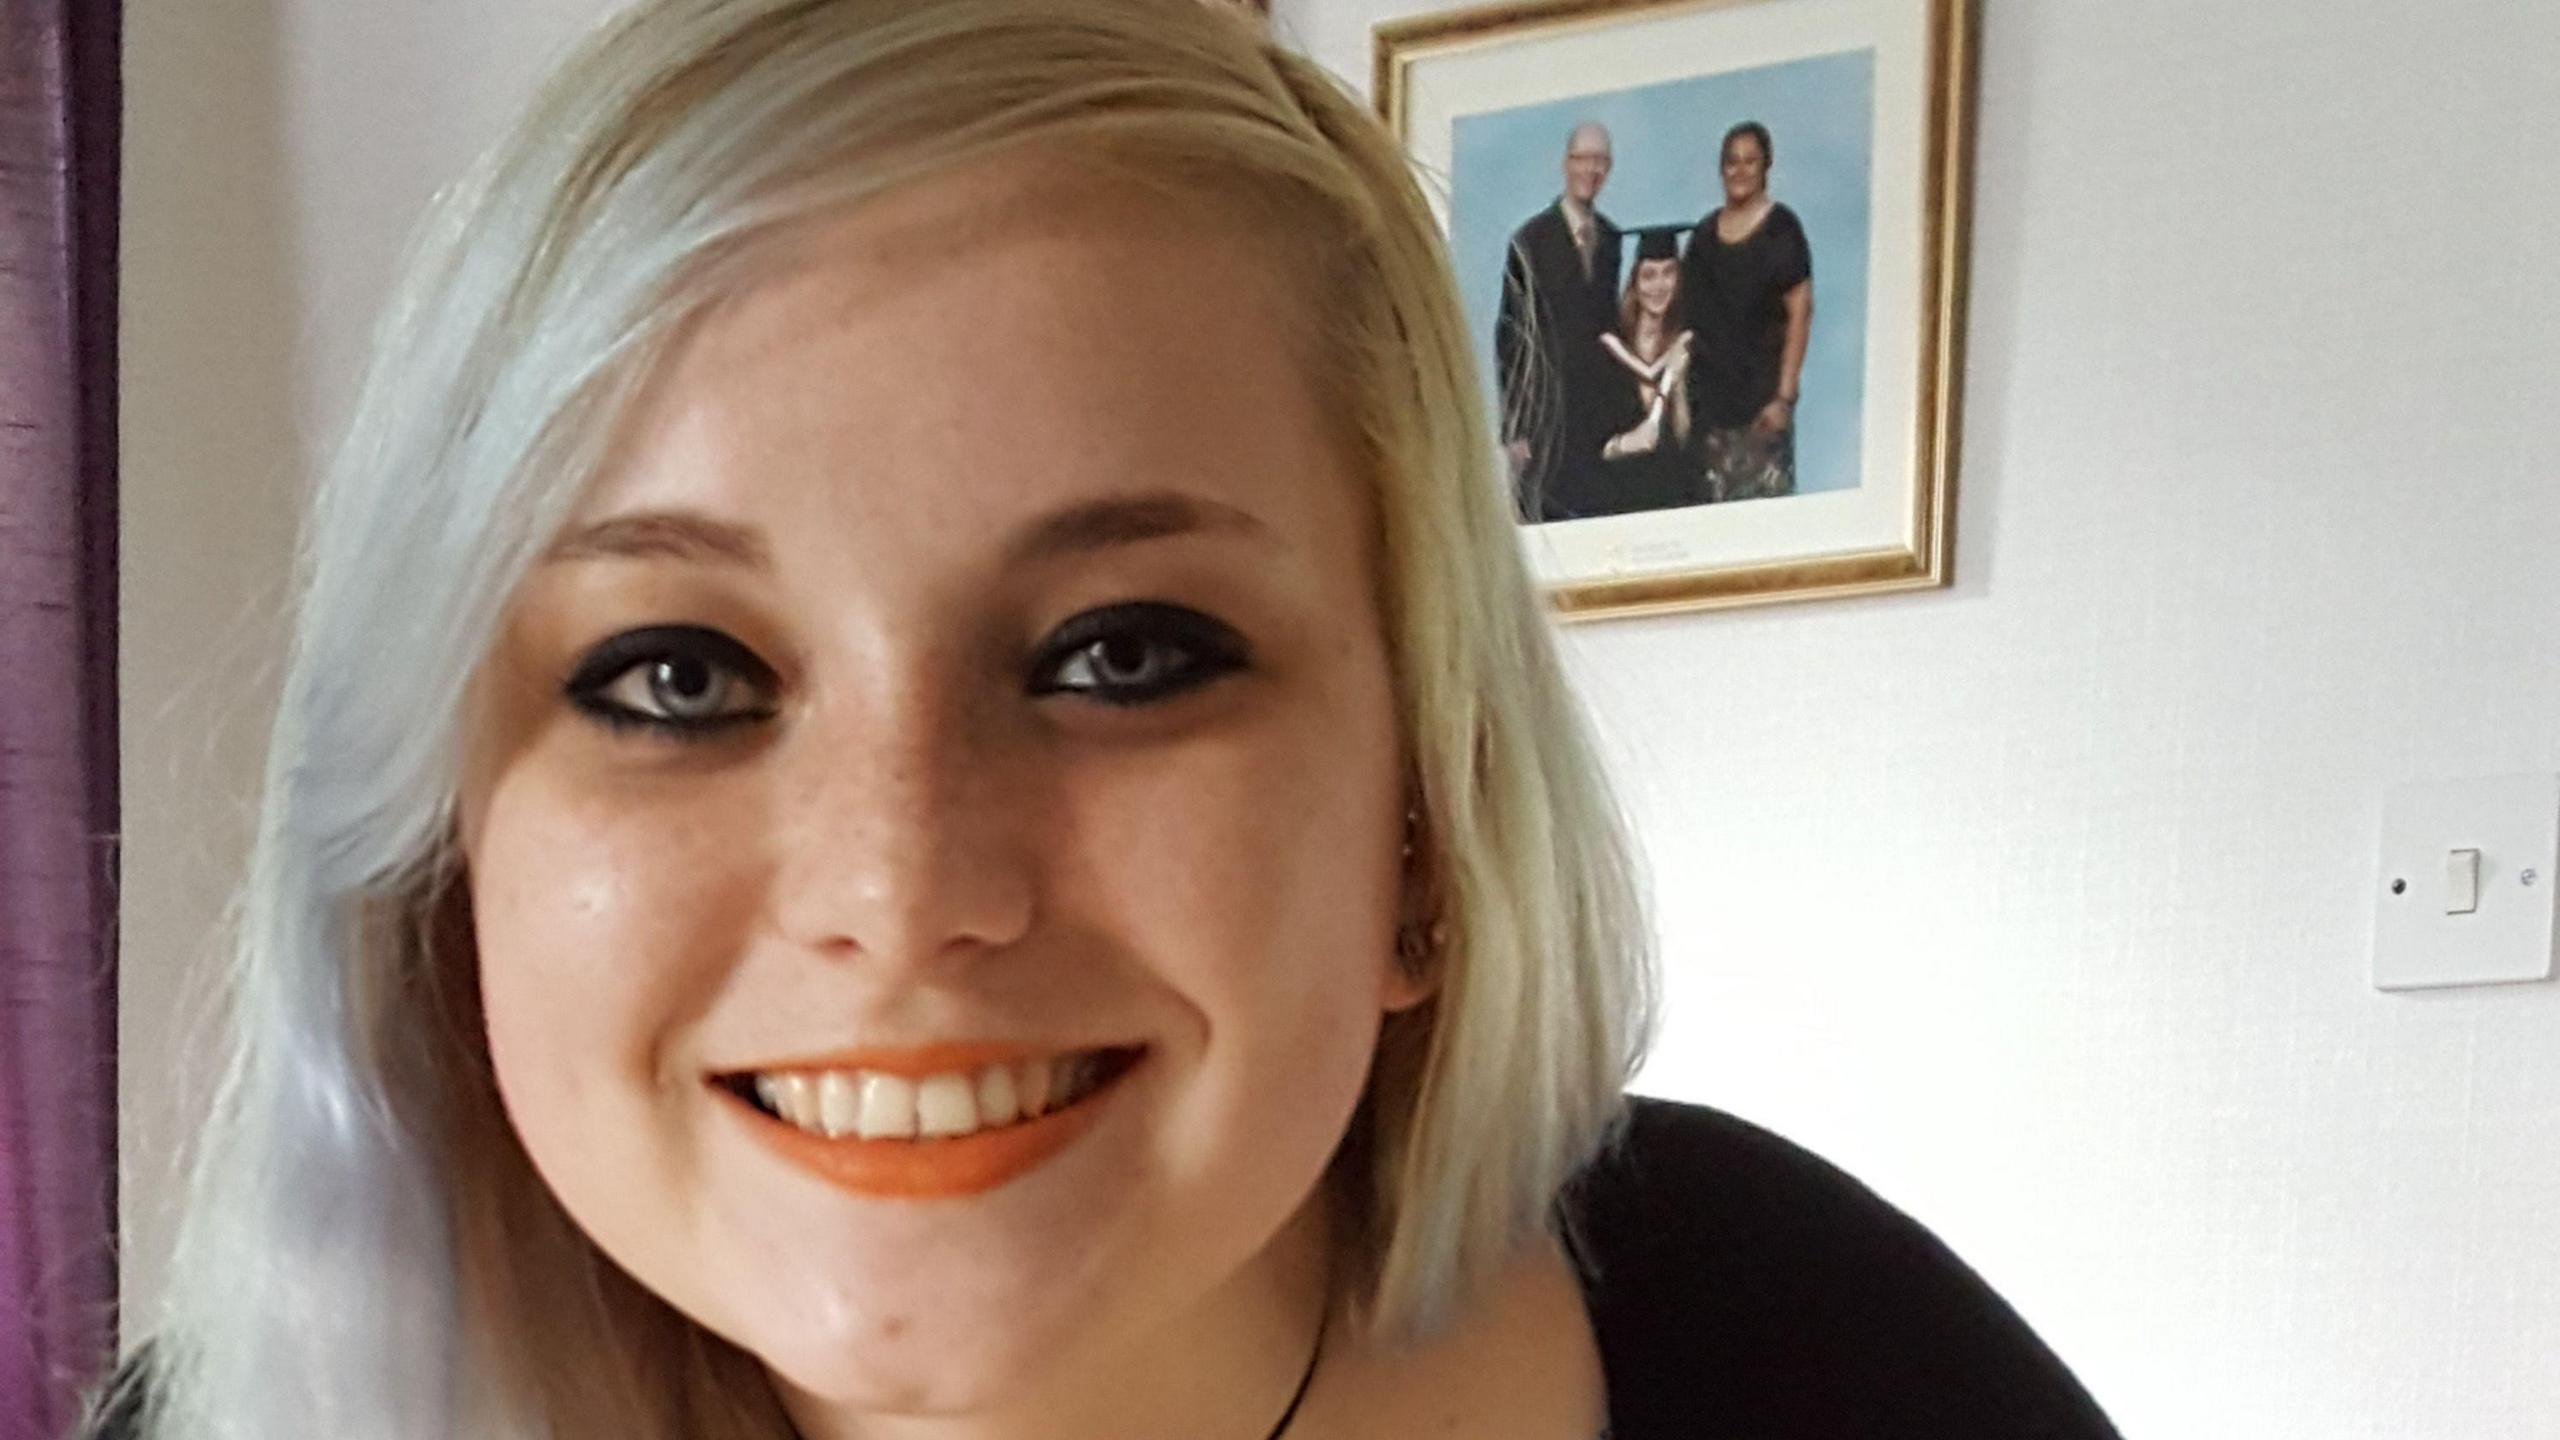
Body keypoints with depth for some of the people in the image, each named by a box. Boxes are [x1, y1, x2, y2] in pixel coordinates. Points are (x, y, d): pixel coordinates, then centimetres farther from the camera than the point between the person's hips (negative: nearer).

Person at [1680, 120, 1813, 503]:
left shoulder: (1781, 228, -5)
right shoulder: (1706, 231, 11)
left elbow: (1800, 314, -9)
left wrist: (1784, 396, -15)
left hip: (1759, 390, -5)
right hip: (1708, 389, 5)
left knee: (1762, 500, -7)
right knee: (1712, 502, 4)